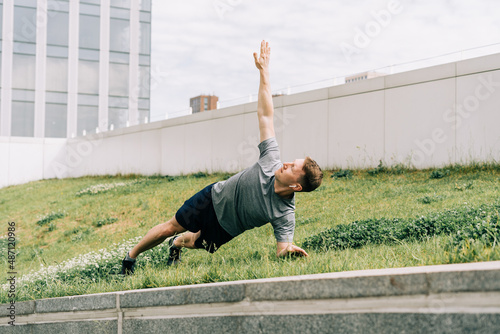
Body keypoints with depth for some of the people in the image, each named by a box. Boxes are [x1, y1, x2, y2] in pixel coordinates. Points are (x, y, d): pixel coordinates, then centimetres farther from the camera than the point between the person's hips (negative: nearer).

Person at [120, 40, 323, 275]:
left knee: (197, 243, 19)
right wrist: (264, 71, -24)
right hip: (214, 199, 1)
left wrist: (289, 250, -59)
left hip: (225, 227, -1)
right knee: (171, 228, 10)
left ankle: (178, 243, 58)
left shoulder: (285, 214, -34)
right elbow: (265, 115, -25)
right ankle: (132, 256, 35)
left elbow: (281, 253, -34)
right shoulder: (272, 161, -29)